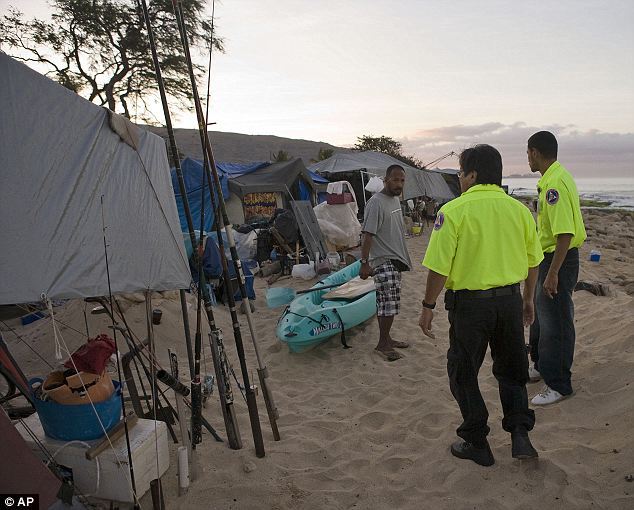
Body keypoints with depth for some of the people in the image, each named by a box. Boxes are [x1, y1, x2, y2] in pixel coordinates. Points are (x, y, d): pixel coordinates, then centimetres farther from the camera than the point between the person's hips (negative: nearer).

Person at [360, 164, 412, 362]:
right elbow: (368, 235, -19)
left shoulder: (396, 200, 14)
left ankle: (386, 338, 24)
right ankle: (382, 344, 5)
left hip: (395, 259, 9)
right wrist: (364, 262, -22)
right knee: (389, 303, -7)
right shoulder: (376, 202, -15)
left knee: (388, 304, 14)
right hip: (383, 261, -9)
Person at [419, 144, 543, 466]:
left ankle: (477, 445, 23)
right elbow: (533, 261, 10)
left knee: (463, 374, 13)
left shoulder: (454, 210, -14)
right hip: (510, 301, 5)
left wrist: (428, 306, -5)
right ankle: (520, 435, 17)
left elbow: (439, 266, -16)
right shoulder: (519, 210, 3)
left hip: (470, 304, -5)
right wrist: (528, 300, 23)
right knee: (511, 370, 24)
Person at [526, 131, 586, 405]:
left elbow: (565, 233, -28)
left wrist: (553, 273, -27)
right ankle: (542, 365, 39)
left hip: (559, 259, -11)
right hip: (548, 256, 11)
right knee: (541, 314, 22)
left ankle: (559, 384, 14)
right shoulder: (551, 179, 11)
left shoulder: (555, 182, -23)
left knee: (556, 322, 0)